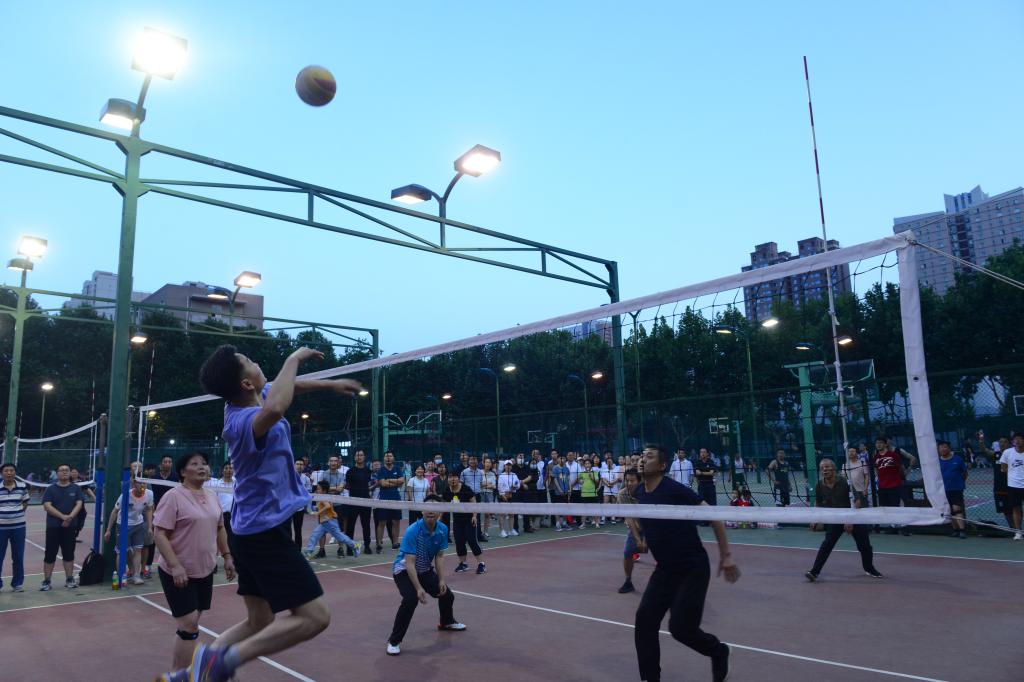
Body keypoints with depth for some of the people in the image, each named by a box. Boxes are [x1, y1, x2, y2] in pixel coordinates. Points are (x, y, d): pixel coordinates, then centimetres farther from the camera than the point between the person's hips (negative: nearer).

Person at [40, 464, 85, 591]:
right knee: (50, 554, 2)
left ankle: (69, 579, 14)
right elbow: (47, 506, -9)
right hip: (53, 526, -1)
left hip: (70, 526, 1)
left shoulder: (76, 488, 6)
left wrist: (70, 517, -18)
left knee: (69, 554, 7)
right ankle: (46, 581, 10)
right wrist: (62, 516, -19)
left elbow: (79, 504, -2)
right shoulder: (51, 489, 1)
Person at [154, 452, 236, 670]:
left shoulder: (212, 496, 8)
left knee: (191, 624, 15)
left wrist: (227, 556, 13)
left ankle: (178, 669, 30)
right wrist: (175, 566, -24)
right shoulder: (173, 496, -14)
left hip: (205, 571, 7)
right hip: (179, 573, -7)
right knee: (188, 625, -8)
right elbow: (159, 534, -17)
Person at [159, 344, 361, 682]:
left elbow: (282, 387, 26)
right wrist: (294, 358, -37)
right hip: (267, 531, -10)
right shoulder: (245, 420, -26)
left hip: (253, 530, 10)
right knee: (314, 617, -12)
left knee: (259, 622, 16)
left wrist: (329, 384, 28)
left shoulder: (242, 400, 3)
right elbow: (275, 409, -52)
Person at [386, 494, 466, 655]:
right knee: (411, 599, -30)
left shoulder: (443, 530, -12)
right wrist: (418, 588, -36)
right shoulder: (413, 531, -31)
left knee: (447, 595, 10)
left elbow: (439, 556, -2)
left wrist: (441, 580, -10)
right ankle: (394, 641, -15)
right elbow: (410, 563, -32)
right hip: (404, 570, -6)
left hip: (425, 570, 6)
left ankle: (446, 622, 44)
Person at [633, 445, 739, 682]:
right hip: (665, 569, 6)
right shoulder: (639, 493, 0)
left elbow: (715, 517, -15)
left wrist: (726, 555, -15)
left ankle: (718, 651, 25)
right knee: (644, 620, -4)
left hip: (693, 568, -6)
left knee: (680, 627, -7)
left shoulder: (675, 489, -20)